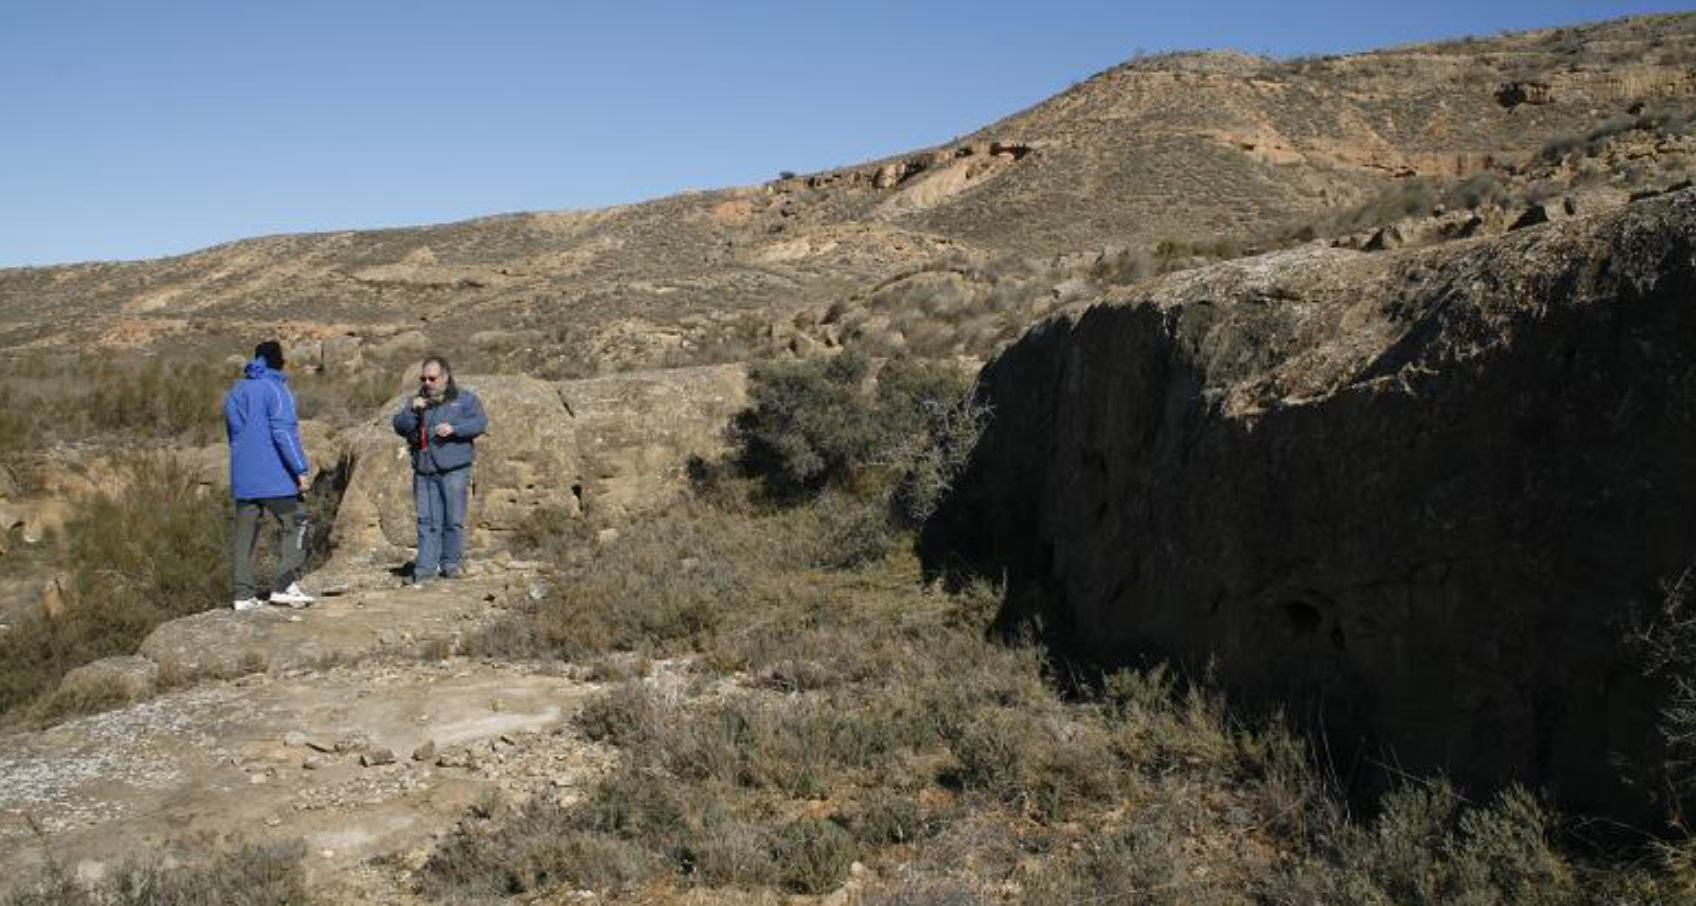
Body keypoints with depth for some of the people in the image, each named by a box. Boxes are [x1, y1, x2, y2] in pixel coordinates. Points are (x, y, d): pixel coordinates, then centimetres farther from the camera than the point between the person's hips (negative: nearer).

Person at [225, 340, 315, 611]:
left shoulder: (235, 392, 16)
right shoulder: (275, 389, -8)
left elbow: (234, 435, 22)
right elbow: (285, 433, -15)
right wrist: (301, 470, -14)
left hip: (242, 479, 7)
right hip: (275, 478, -7)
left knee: (245, 535, 8)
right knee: (296, 526, 0)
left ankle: (243, 595, 8)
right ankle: (284, 586, -7)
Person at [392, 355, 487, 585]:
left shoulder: (465, 399, 6)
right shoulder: (417, 401, 17)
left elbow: (480, 423, -6)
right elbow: (400, 427, 8)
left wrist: (454, 428, -19)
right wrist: (411, 411, -9)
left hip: (454, 470, -3)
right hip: (424, 471, 3)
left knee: (453, 519, -1)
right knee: (427, 520, 1)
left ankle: (451, 563, 10)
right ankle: (425, 567, 2)